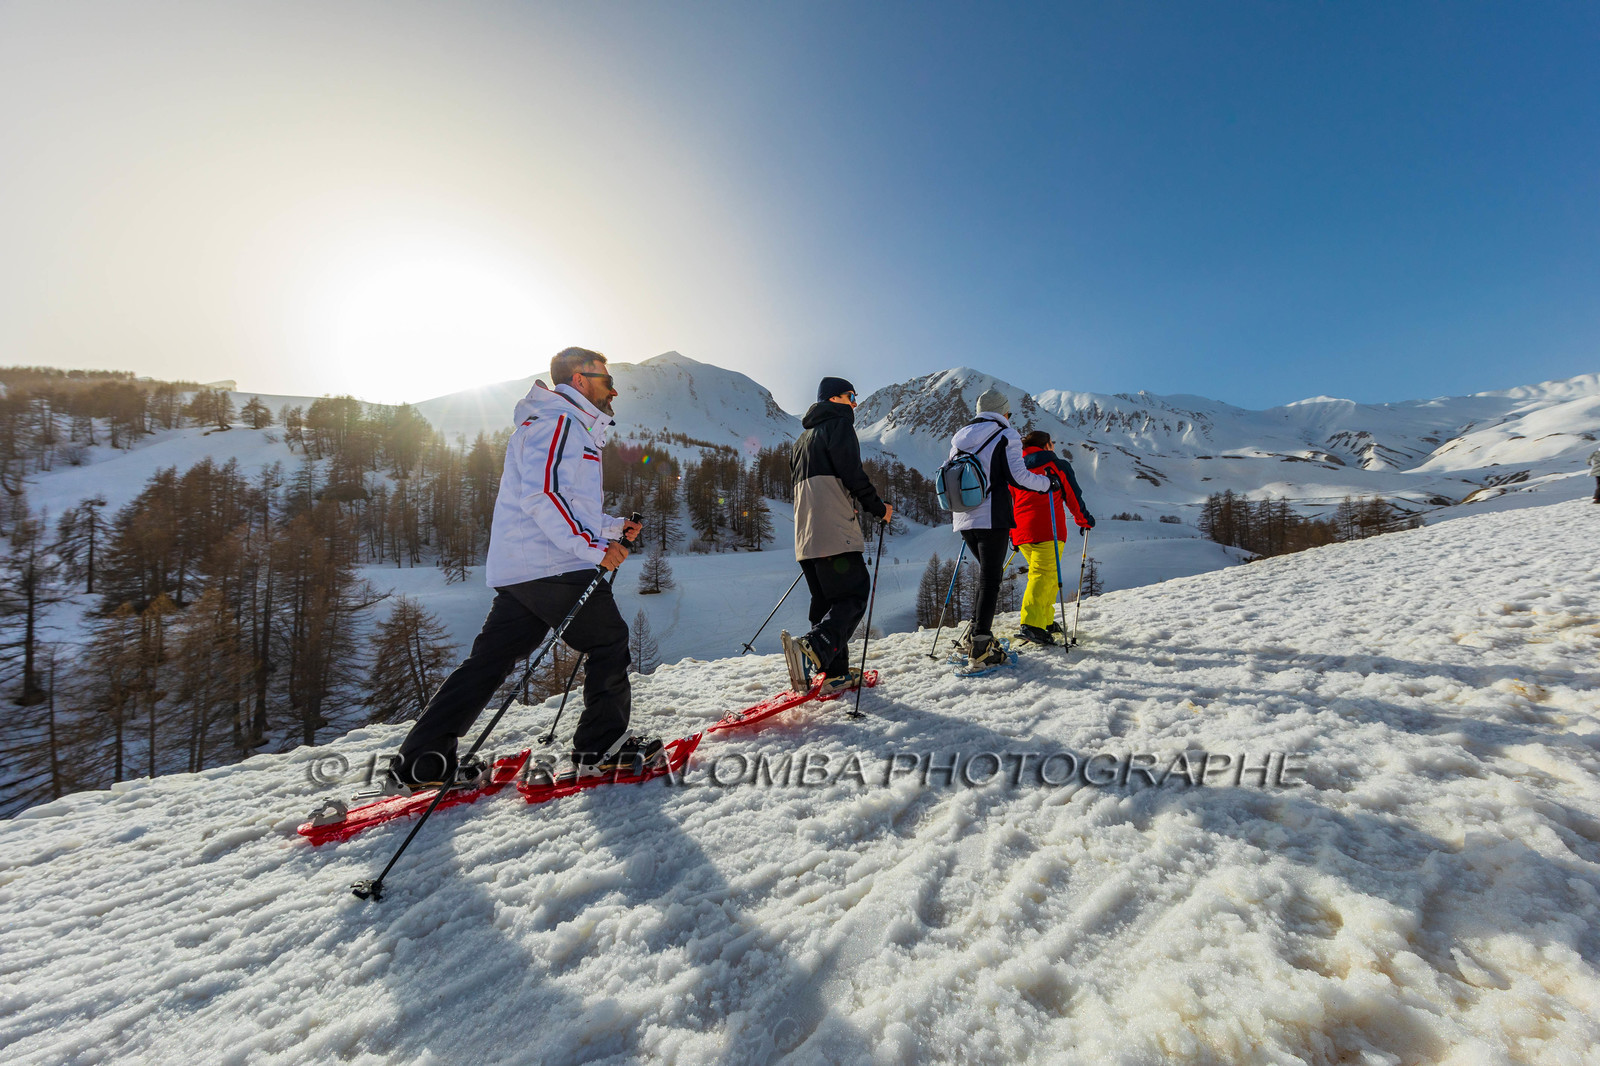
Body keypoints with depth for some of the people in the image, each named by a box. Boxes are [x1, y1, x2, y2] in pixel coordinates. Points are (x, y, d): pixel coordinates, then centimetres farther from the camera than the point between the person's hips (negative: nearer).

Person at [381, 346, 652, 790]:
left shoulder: (570, 427, 26)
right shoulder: (559, 421, -8)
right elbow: (542, 495, -22)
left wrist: (614, 527, 23)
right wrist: (593, 547, -21)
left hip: (515, 570, 10)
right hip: (552, 567, -10)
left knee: (490, 659, 11)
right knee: (609, 643, 2)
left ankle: (422, 761, 17)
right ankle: (601, 747, 12)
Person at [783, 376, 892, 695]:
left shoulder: (804, 437, 28)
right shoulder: (839, 424, 1)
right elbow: (852, 472, -10)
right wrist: (878, 508, 0)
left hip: (806, 534, 9)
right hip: (835, 529, -9)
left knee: (826, 600, 11)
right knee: (853, 595, -9)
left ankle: (835, 673, 13)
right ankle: (813, 648, -30)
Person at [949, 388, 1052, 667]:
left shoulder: (959, 437, 15)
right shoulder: (1006, 435, -2)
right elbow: (1018, 476, -9)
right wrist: (1046, 482, 9)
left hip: (964, 519, 6)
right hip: (993, 518, -6)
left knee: (988, 573, 20)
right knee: (990, 579, -3)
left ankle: (975, 631, 16)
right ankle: (980, 648, -6)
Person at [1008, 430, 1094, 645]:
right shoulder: (1058, 465, 7)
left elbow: (1008, 502, 20)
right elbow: (1073, 496, 9)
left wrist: (1011, 533, 26)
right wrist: (1085, 520, 25)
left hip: (1021, 531, 6)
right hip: (1048, 530, -6)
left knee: (1045, 574, 20)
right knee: (1044, 575, -14)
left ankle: (1046, 621, 20)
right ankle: (1031, 624, -28)